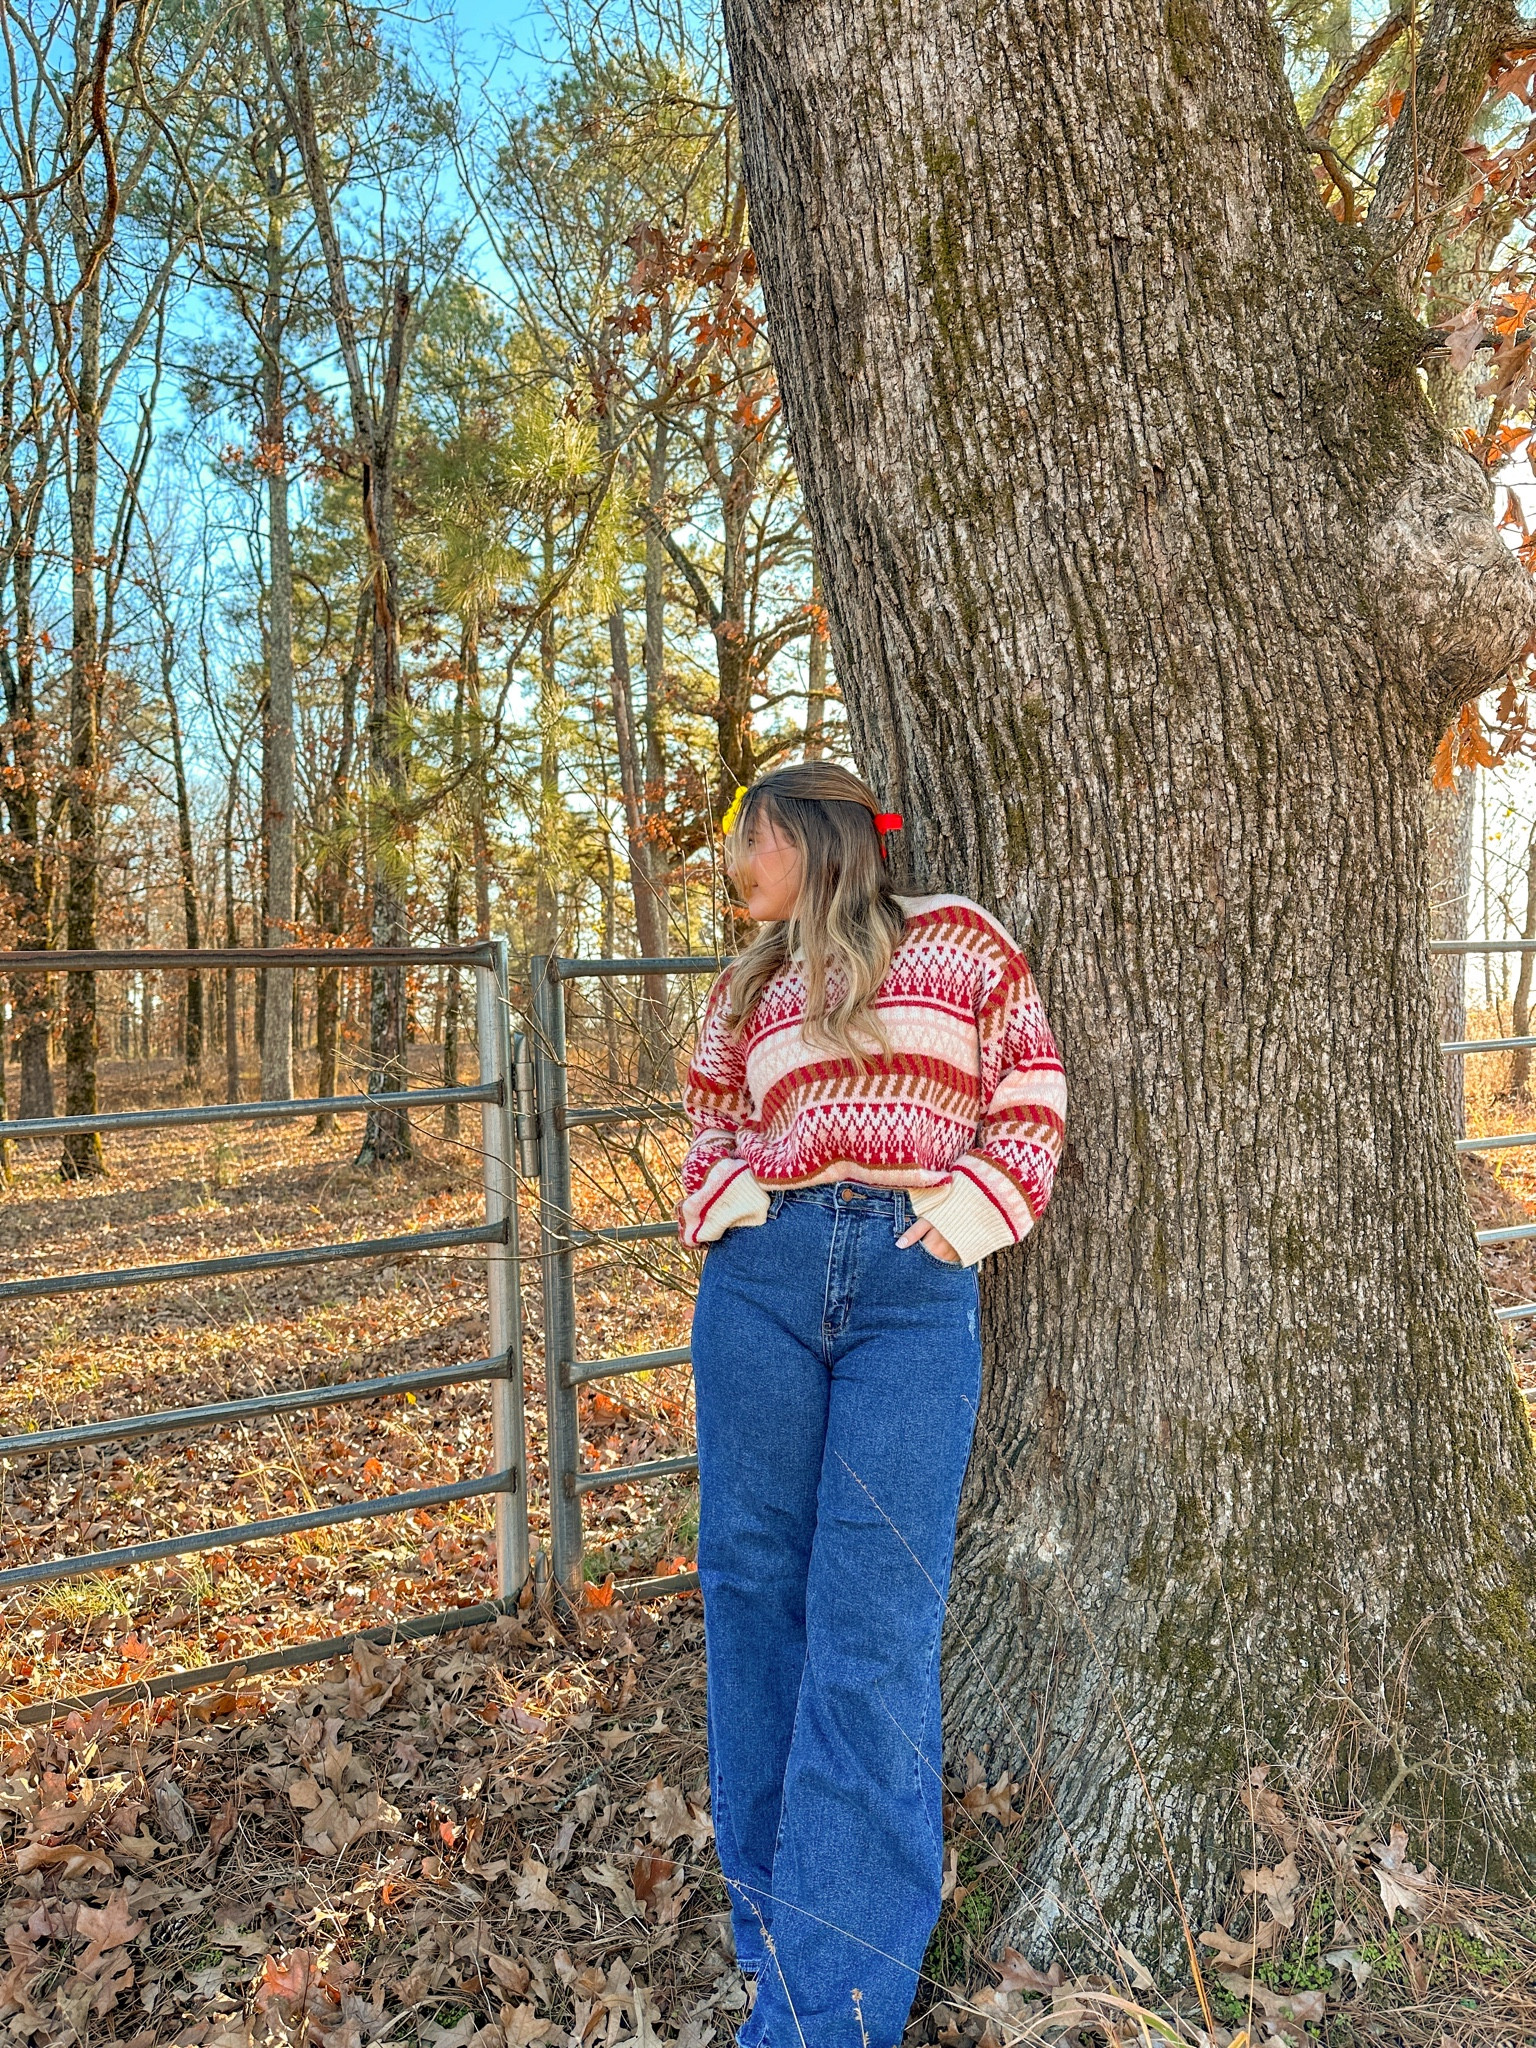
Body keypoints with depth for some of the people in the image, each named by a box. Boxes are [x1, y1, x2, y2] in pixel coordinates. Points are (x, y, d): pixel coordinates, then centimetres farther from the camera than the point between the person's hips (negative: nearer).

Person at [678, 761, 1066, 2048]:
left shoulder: (958, 942, 7)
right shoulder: (748, 988, 17)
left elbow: (1031, 1108, 5)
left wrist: (960, 1217, -7)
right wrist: (727, 1211, 3)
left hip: (915, 1293, -4)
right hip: (763, 1280, 4)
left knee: (873, 1618, -4)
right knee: (755, 1578, 8)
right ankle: (773, 1907, 28)